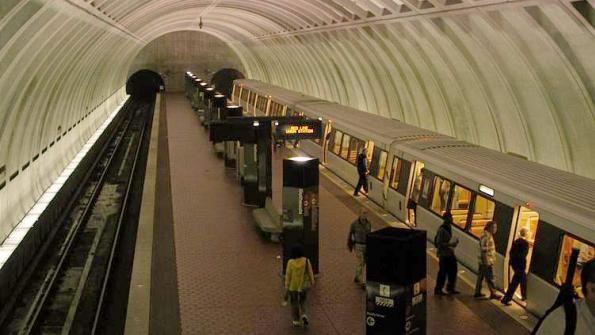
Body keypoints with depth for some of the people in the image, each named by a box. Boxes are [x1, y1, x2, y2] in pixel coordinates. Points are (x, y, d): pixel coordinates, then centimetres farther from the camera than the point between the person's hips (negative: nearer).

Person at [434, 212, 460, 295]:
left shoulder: (449, 228, 11)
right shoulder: (441, 230, -18)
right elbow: (439, 243, -22)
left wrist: (454, 242, 8)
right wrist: (450, 244, -24)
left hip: (450, 254, 9)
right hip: (444, 254, -9)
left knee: (452, 271, 13)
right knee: (443, 272, -1)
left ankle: (450, 288, 25)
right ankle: (438, 289, 10)